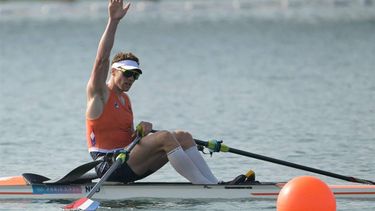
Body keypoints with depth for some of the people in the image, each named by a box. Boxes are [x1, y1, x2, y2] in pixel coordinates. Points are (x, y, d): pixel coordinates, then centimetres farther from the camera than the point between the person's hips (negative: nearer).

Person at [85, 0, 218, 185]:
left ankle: (214, 183, -14)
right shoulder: (99, 93, -3)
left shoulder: (125, 100, 21)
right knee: (165, 137, -25)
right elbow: (102, 59, -19)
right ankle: (206, 188, -28)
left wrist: (143, 129, -7)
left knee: (183, 136, -4)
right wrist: (113, 21, -25)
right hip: (109, 166, -9)